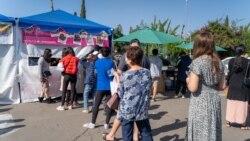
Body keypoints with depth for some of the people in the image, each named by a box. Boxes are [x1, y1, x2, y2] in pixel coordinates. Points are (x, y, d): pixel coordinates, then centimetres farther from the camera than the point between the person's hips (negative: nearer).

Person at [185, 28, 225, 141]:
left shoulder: (197, 62, -15)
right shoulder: (218, 62, 5)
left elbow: (193, 88, -19)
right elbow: (222, 86, 10)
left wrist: (188, 80, 0)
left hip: (200, 105, -6)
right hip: (214, 103, 7)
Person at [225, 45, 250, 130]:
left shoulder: (231, 61, 0)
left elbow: (229, 73, 3)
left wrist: (227, 83, 12)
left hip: (233, 85, 3)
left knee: (231, 104, 12)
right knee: (242, 105, 4)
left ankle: (228, 121, 20)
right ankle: (243, 124, 12)